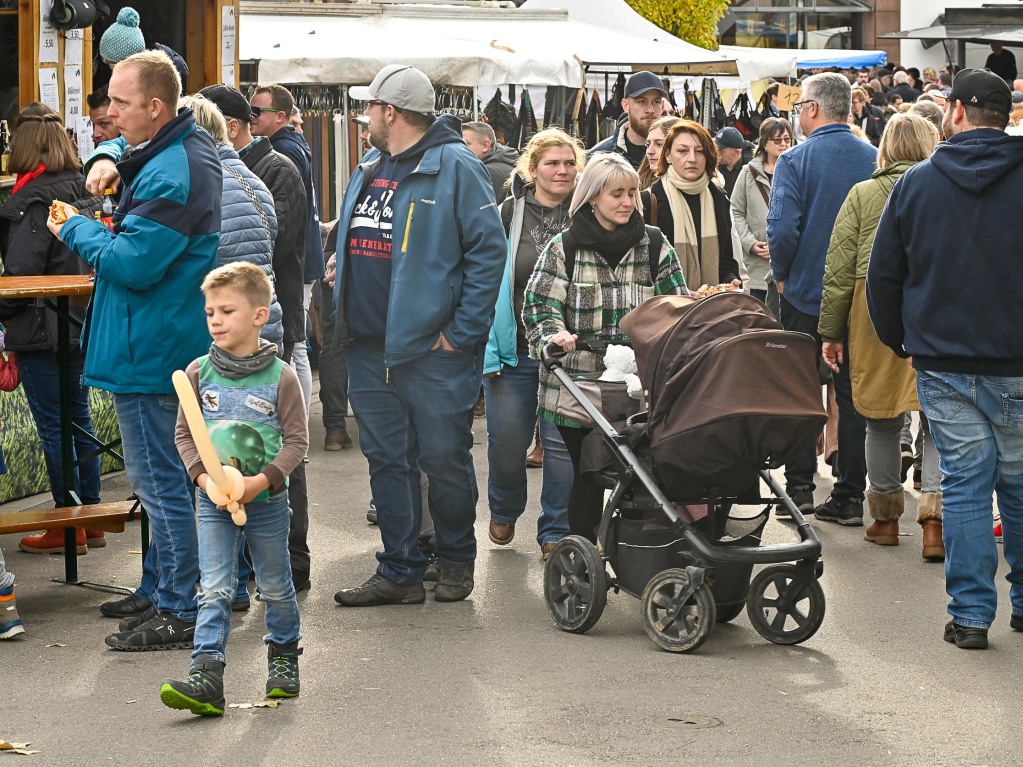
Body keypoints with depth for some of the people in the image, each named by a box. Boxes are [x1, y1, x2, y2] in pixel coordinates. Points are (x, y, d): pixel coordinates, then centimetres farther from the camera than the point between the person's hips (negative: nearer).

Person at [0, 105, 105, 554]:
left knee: (53, 427, -1)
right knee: (79, 419, 15)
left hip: (42, 330, -8)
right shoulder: (79, 189, 7)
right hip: (81, 326, 8)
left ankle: (68, 527, 4)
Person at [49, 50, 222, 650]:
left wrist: (77, 231, -10)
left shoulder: (168, 175, -23)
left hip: (149, 351, -11)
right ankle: (167, 585, 29)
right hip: (177, 346, 11)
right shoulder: (195, 149, 10)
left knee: (160, 480, -5)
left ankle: (178, 613, -1)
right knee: (167, 475, 19)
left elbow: (133, 264, -25)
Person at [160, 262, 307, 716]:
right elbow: (183, 434, 5)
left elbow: (297, 440, -6)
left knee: (275, 586, 14)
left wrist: (263, 480, -18)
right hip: (214, 502, 1)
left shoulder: (280, 377, -8)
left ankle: (283, 654, 36)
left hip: (266, 501, -1)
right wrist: (203, 476, -12)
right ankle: (206, 676, -15)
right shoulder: (199, 373, -1)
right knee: (215, 589, -8)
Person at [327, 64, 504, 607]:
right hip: (369, 349, 7)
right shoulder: (369, 169, 15)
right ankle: (400, 572, 14)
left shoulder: (455, 167, -9)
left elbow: (488, 251, -13)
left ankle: (455, 561, 22)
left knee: (444, 459, 3)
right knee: (386, 460, 8)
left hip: (433, 352, -7)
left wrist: (462, 332, -14)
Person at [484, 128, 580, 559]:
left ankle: (555, 532, 11)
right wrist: (486, 346, -4)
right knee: (506, 441, 7)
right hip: (514, 349, 0)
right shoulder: (508, 214, 1)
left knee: (562, 442, -1)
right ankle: (504, 512, 33)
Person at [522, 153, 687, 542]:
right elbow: (539, 303, -3)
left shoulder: (654, 244, 7)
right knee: (587, 475, 5)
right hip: (580, 384, -1)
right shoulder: (564, 247, 1)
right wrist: (553, 334, -23)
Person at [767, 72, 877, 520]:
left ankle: (799, 487, 6)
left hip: (805, 293, -3)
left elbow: (782, 228, -20)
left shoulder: (795, 160, -12)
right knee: (852, 393, 8)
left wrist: (782, 275, -4)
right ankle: (850, 496, 10)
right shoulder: (874, 160, 0)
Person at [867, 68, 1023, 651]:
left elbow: (883, 277, 5)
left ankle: (970, 613, 3)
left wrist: (902, 343, 18)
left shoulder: (916, 184, -1)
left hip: (943, 366, 1)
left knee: (964, 484, 5)